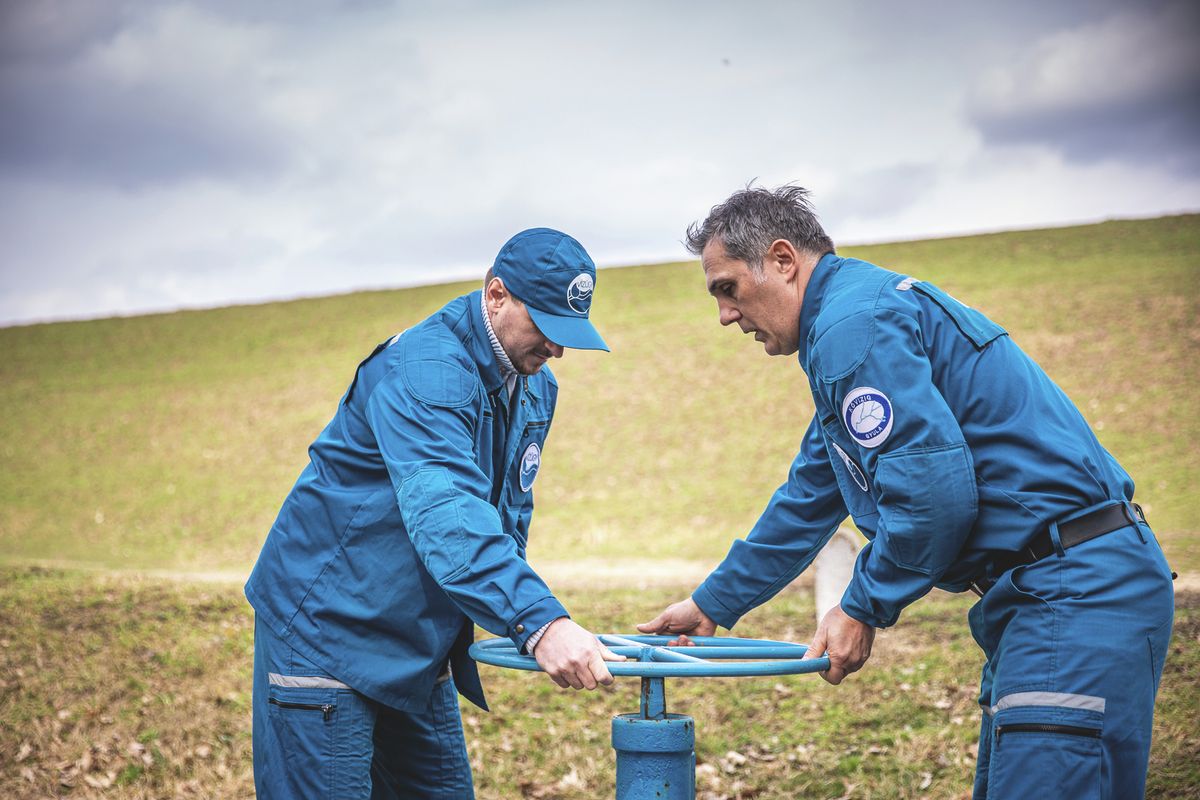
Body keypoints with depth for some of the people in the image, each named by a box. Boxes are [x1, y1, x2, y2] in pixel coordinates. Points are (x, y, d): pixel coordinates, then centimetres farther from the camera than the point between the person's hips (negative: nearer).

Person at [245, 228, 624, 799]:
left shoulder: (537, 388, 6)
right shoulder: (423, 370, -24)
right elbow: (443, 511, -39)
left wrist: (522, 615, 3)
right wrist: (538, 619, -50)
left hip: (416, 651, 9)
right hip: (326, 629, -9)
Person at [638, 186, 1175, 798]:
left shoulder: (853, 323, -13)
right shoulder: (849, 319, 22)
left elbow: (934, 489, -22)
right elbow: (808, 501, 29)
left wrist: (862, 609, -8)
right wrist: (711, 605, 32)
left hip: (1077, 595, -11)